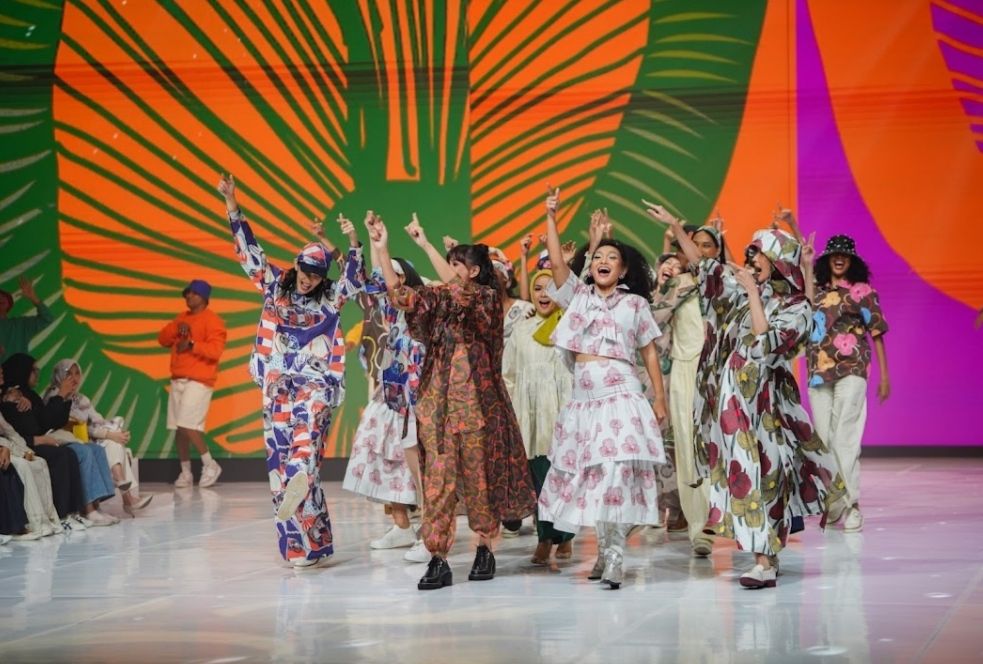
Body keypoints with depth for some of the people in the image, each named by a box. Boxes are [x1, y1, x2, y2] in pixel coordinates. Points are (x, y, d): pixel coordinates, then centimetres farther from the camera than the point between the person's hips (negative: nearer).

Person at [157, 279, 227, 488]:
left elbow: (215, 350, -16)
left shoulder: (212, 320, -5)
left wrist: (192, 345, -27)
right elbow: (162, 339, 13)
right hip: (178, 380, 8)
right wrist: (176, 329, -5)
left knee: (188, 425, -16)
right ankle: (185, 473, 12)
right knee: (178, 428, 4)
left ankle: (210, 465, -2)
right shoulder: (182, 317, 19)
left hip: (198, 381, -7)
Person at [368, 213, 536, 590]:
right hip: (437, 399, 4)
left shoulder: (486, 297, -2)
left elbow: (456, 288, -19)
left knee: (477, 475, 3)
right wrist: (381, 249, -8)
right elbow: (399, 294, 1)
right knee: (438, 476, -2)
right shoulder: (440, 299, 13)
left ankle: (485, 549, 18)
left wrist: (425, 244, -17)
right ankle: (438, 559, -2)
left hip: (474, 398, -4)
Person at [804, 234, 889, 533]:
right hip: (818, 372, 5)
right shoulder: (817, 290, 15)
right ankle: (833, 501, 14)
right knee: (824, 438, 5)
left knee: (845, 436, -14)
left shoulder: (862, 290, 3)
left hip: (851, 371, -5)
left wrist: (884, 376, -1)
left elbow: (877, 333, 3)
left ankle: (851, 504, -13)